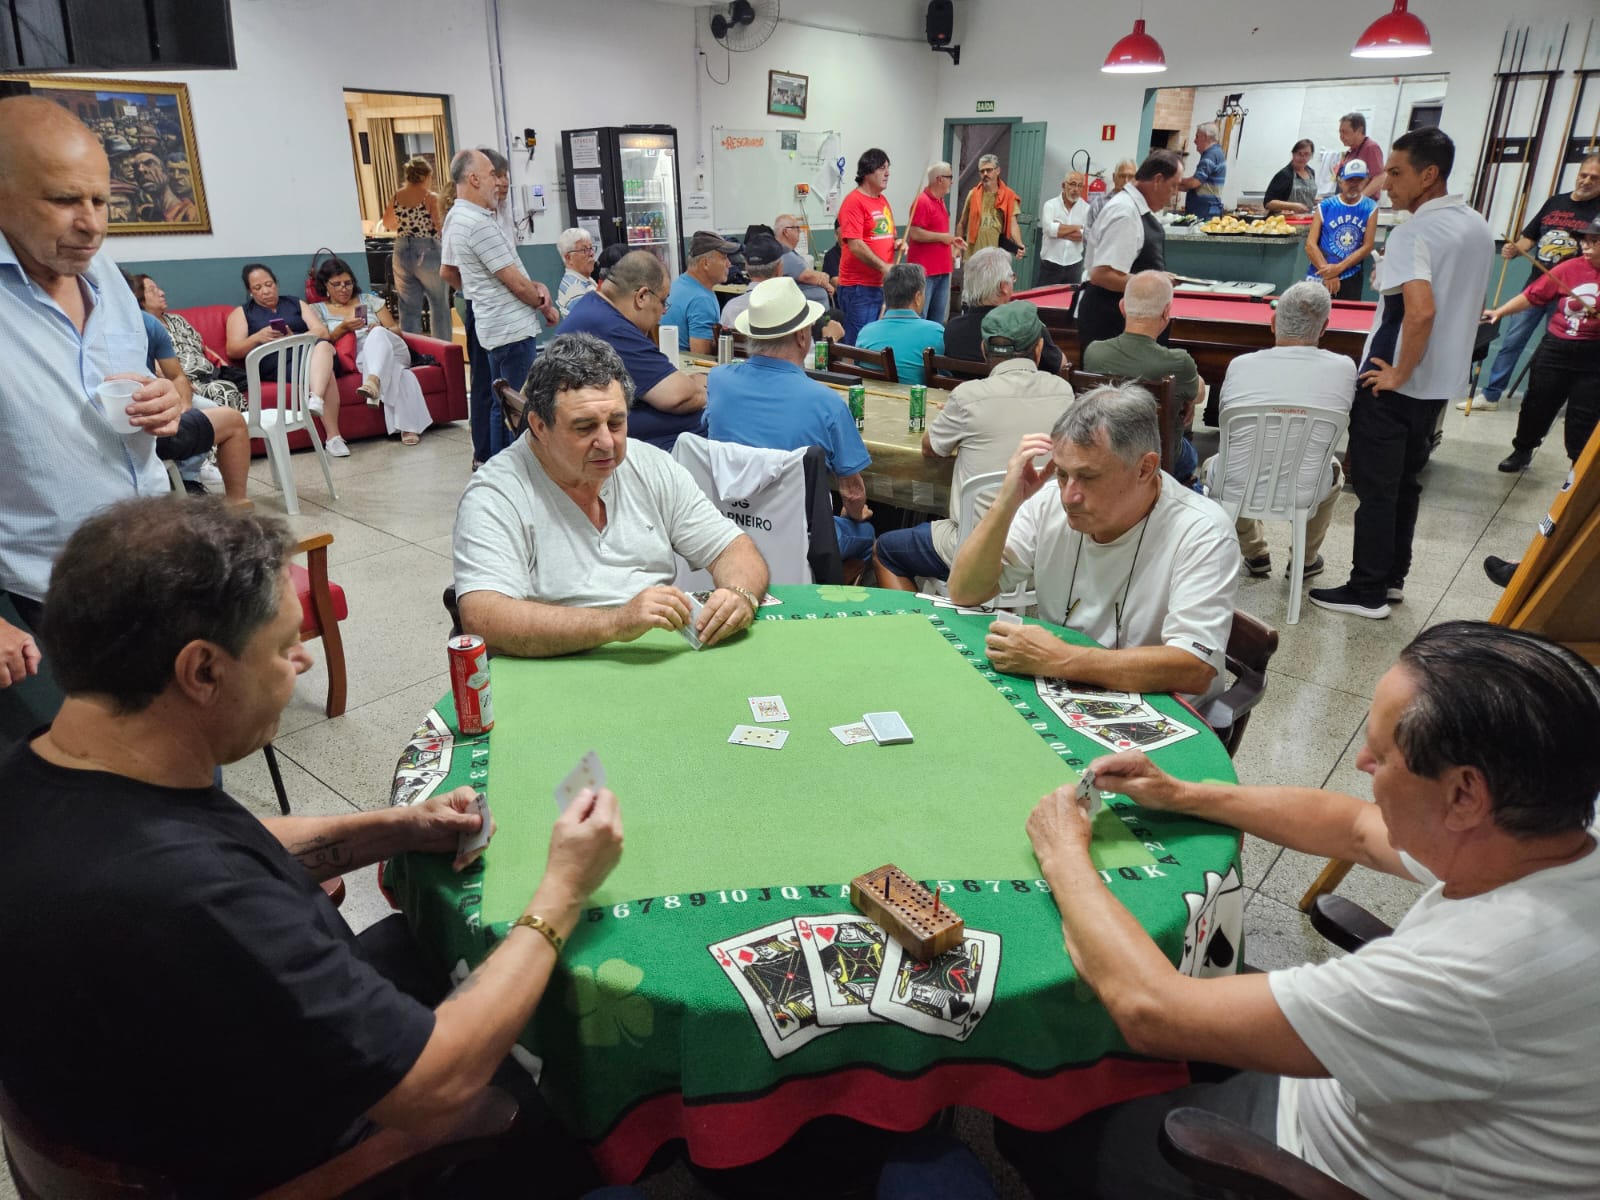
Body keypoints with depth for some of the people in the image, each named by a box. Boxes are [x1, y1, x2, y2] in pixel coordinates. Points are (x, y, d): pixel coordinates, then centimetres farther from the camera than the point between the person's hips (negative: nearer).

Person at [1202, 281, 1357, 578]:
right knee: (1334, 471, 37)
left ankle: (1255, 554, 37)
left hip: (1235, 489, 0)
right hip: (1302, 496, 1)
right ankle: (1305, 559, 43)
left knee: (1211, 465, 37)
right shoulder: (1344, 369, -8)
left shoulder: (1239, 365, -8)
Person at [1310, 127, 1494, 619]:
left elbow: (1421, 311, -32)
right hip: (1441, 381, 8)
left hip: (1393, 384, -8)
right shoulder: (1480, 229, 9)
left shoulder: (1412, 233, -19)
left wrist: (1398, 373, -21)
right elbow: (1465, 306, 17)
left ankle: (1367, 592, 8)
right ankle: (1393, 578, 27)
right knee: (1405, 482, 18)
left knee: (1375, 487, 0)